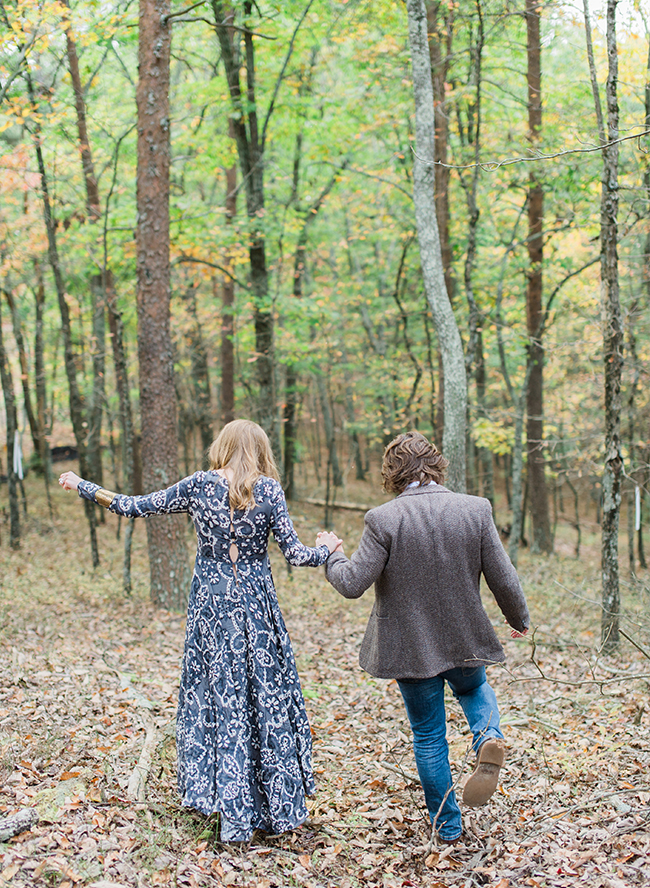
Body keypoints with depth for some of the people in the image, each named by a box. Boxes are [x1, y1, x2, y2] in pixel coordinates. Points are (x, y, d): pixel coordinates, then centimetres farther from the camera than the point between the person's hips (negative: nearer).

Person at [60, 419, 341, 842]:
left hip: (211, 606, 1)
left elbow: (136, 506, 3)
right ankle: (279, 808, 18)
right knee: (267, 698, 9)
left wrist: (82, 486, 17)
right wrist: (328, 550, 15)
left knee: (220, 700, 8)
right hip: (258, 606, -1)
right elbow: (295, 554, -6)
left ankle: (235, 814, 9)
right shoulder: (268, 490, -5)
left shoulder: (199, 485, -2)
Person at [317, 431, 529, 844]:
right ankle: (488, 737, 2)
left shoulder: (383, 519, -16)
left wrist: (331, 555, 6)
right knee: (475, 689, 33)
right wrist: (520, 619, 15)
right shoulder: (476, 510, -9)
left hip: (411, 645, -2)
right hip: (466, 639, 2)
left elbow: (352, 584, -15)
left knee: (429, 734, 15)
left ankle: (447, 823, 26)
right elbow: (504, 579, -4)